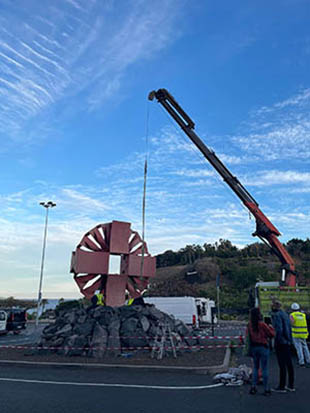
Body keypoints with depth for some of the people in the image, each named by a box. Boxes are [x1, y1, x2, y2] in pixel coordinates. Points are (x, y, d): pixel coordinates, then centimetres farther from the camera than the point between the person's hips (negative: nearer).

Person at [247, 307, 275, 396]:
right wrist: (271, 327, 9)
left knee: (255, 367, 16)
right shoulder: (262, 324, -18)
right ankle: (266, 389, 11)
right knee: (264, 368, 5)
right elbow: (271, 334, -9)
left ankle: (253, 387, 15)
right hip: (263, 347, -5)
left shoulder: (249, 324, -3)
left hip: (253, 347, 5)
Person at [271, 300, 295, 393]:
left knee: (282, 365, -3)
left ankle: (281, 387, 4)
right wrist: (290, 340, 18)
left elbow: (279, 329, -22)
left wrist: (276, 341, -15)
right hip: (288, 342, 9)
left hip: (280, 342, -9)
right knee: (289, 364, 13)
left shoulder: (276, 315, -14)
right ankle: (291, 386, 22)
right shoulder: (285, 314, 12)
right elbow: (289, 328, 15)